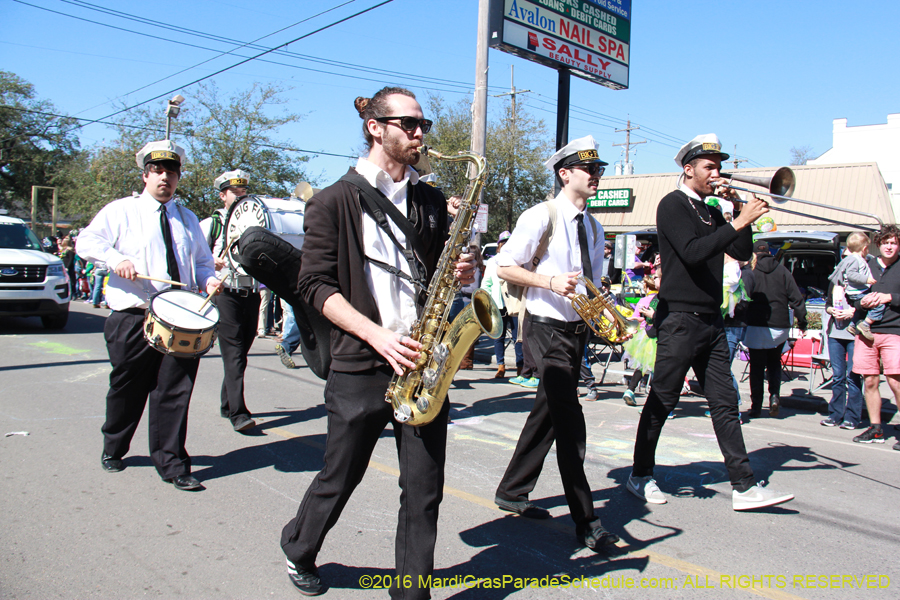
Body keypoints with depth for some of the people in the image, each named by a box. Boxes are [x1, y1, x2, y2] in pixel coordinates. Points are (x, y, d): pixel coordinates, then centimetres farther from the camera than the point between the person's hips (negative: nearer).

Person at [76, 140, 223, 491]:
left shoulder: (187, 219, 19)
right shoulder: (121, 211, 6)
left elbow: (202, 261, 21)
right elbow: (87, 241, 0)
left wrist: (209, 279, -1)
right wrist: (116, 258, -18)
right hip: (133, 318, -2)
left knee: (175, 392, -2)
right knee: (127, 390, 10)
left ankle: (171, 464, 7)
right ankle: (113, 449, 35)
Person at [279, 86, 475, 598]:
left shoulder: (431, 201, 13)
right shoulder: (336, 201, -1)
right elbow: (317, 284, -6)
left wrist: (460, 272, -2)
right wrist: (377, 334, -17)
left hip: (423, 360, 4)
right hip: (361, 364, -3)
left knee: (425, 490, 4)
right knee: (341, 478, 13)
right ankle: (299, 551, 41)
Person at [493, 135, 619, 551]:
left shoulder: (593, 228, 15)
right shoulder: (540, 217, -9)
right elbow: (504, 267, -10)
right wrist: (549, 281, -22)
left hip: (578, 329, 8)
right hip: (547, 328, -8)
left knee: (549, 413, 14)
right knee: (570, 423, -10)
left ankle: (512, 493, 29)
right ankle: (585, 521, -2)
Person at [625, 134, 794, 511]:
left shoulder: (710, 211, 17)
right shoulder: (673, 204, -6)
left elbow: (742, 253, 13)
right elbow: (693, 252, -21)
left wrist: (740, 213, 2)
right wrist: (740, 221, -20)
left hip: (711, 320, 8)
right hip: (680, 319, -8)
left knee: (724, 403, 6)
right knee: (661, 401, 1)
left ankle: (743, 486, 10)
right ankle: (641, 476, 15)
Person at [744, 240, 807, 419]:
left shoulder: (750, 271, -4)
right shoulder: (782, 270, 3)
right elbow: (796, 298, 2)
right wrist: (802, 323, 8)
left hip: (756, 326, -2)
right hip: (780, 325, 2)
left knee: (756, 366, 4)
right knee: (774, 362, 20)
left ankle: (756, 406, 5)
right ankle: (775, 395, 1)